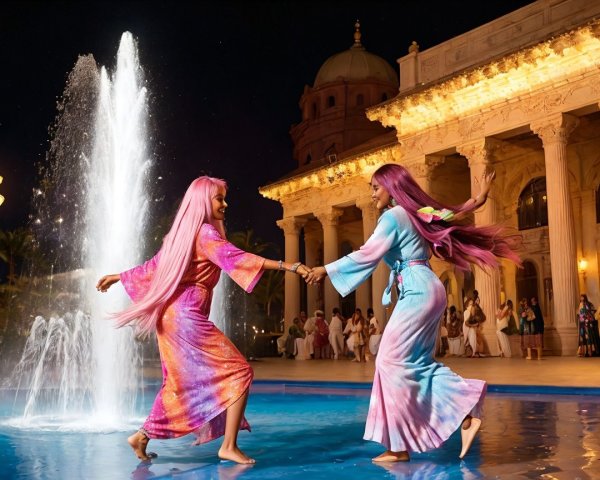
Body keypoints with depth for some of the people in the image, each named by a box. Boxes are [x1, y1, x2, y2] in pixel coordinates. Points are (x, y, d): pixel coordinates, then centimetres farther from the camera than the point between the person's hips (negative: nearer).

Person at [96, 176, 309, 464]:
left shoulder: (181, 233, 16)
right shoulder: (204, 232, -10)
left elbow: (153, 266, 24)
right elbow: (236, 258, -23)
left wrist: (118, 277, 40)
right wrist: (289, 266, -30)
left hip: (171, 316, 10)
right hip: (187, 318, -9)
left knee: (181, 382, 21)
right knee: (239, 372, -8)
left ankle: (142, 437, 25)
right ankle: (229, 446, -11)